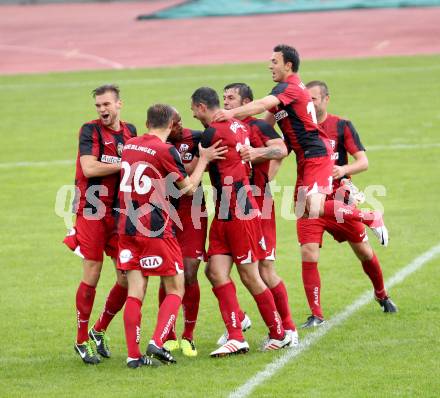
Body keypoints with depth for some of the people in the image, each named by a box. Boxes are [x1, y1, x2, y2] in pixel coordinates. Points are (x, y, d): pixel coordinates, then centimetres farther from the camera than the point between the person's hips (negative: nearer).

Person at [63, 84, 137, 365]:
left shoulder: (130, 131, 9)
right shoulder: (90, 131, -6)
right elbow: (89, 168, -18)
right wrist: (124, 165, -14)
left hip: (120, 213, 5)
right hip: (92, 212, -5)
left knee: (127, 277, 1)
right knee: (92, 276, -5)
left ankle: (100, 331, 20)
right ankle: (82, 340, 7)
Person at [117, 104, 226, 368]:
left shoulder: (129, 146, 10)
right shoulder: (165, 150, -10)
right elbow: (189, 188, 0)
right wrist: (203, 160, 12)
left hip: (128, 228, 6)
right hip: (156, 231, -6)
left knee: (135, 293, 5)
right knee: (175, 289, 5)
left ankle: (134, 355, 0)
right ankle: (158, 342, -11)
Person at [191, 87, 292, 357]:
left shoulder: (212, 133, -14)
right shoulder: (238, 126, 11)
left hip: (240, 215, -9)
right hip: (224, 215, 9)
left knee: (250, 277, 0)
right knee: (216, 271, 0)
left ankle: (280, 334, 13)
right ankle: (236, 337, -7)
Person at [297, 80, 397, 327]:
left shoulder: (342, 126, -2)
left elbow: (363, 161, -6)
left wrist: (344, 169, -26)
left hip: (339, 199, 0)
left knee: (364, 252, 10)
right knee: (309, 257, -14)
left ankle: (382, 296, 36)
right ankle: (316, 315, -6)